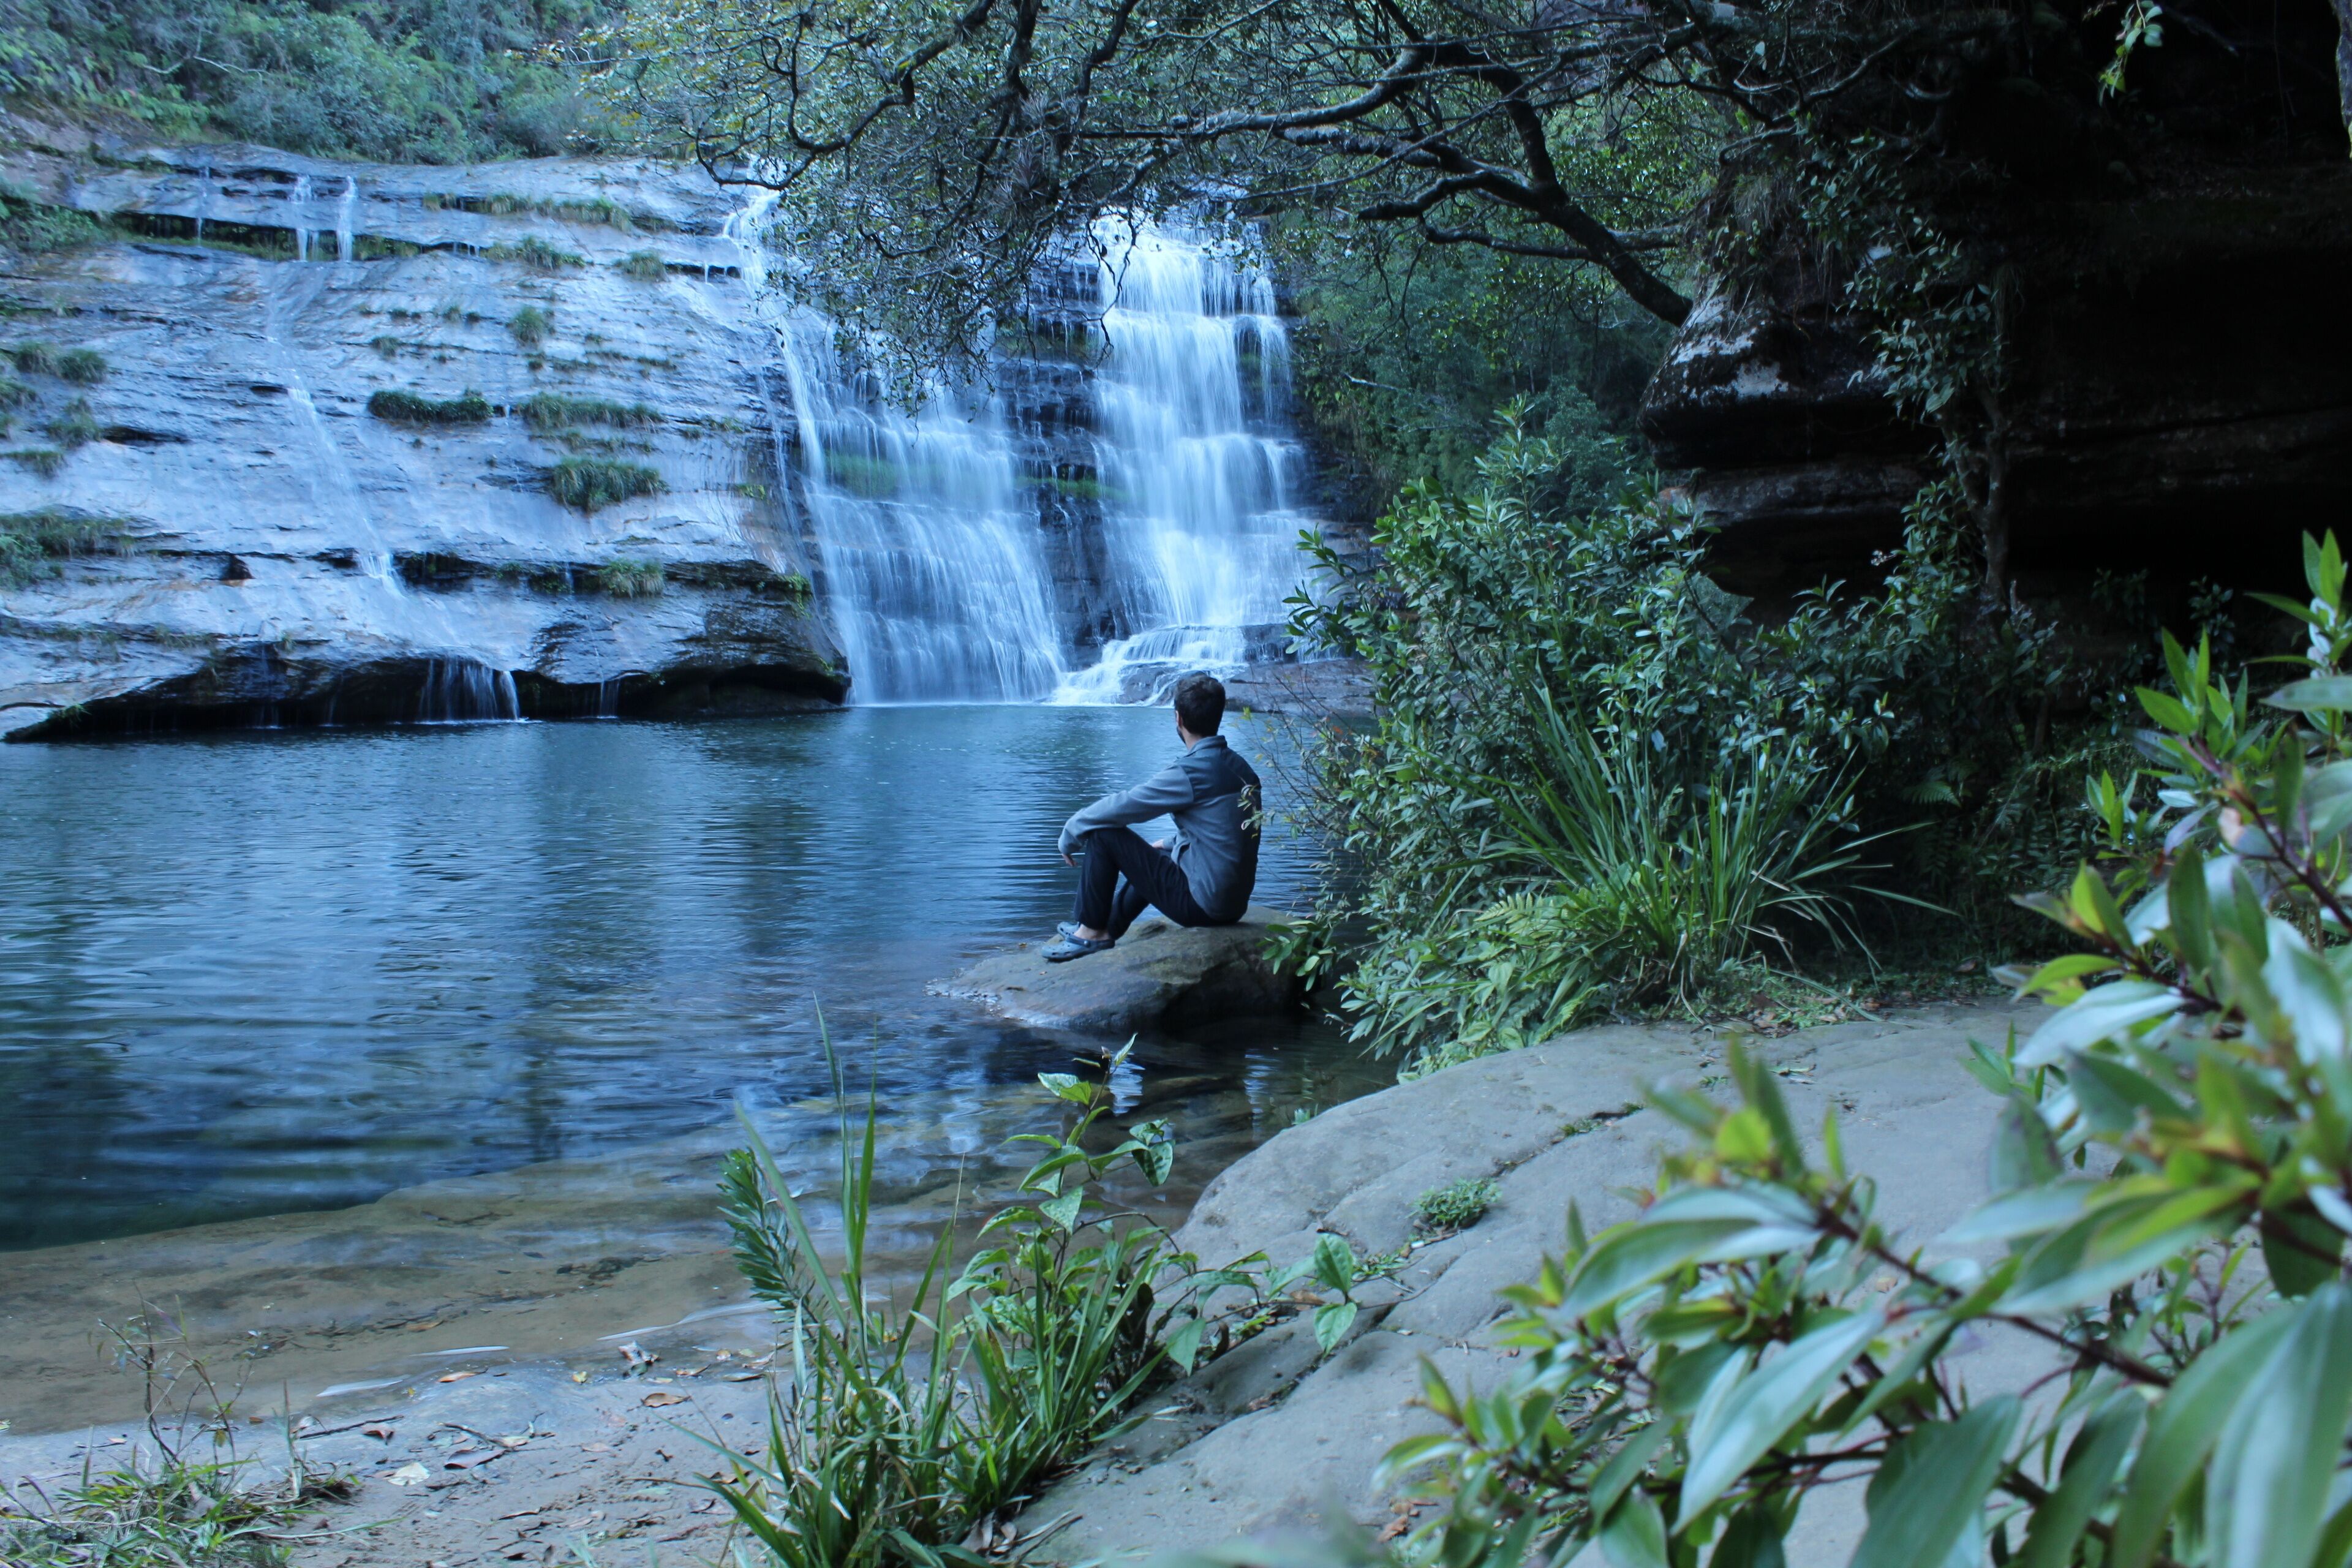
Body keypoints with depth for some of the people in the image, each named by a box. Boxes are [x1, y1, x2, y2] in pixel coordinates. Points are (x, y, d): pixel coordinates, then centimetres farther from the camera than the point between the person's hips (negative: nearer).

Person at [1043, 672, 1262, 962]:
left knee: (1103, 832, -2)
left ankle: (1091, 932, 7)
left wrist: (1070, 833, 4)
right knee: (1150, 861, 35)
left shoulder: (1188, 772, -18)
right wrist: (1168, 845, 31)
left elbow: (1120, 807, -12)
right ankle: (1107, 930, 44)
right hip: (1235, 904, 9)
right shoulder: (1242, 769, 7)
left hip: (1200, 905, -9)